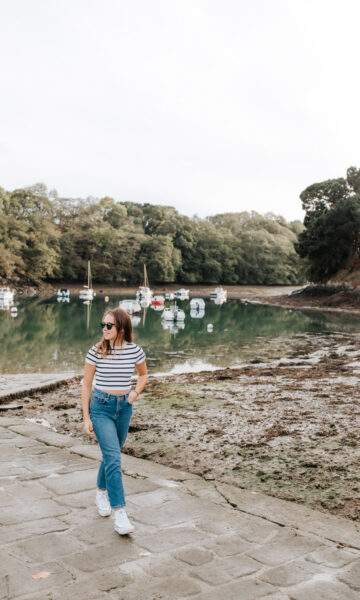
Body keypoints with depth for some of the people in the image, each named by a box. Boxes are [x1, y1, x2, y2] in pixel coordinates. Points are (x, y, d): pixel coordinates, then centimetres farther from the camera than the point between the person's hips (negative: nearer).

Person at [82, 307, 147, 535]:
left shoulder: (135, 350, -4)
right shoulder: (96, 352, -10)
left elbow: (144, 374, 15)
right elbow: (86, 385, -2)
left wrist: (135, 392, -3)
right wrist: (86, 418, -4)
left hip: (124, 407, 3)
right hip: (101, 407, -3)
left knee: (112, 454, 18)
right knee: (113, 458, -15)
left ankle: (102, 493, 43)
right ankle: (120, 513, -13)